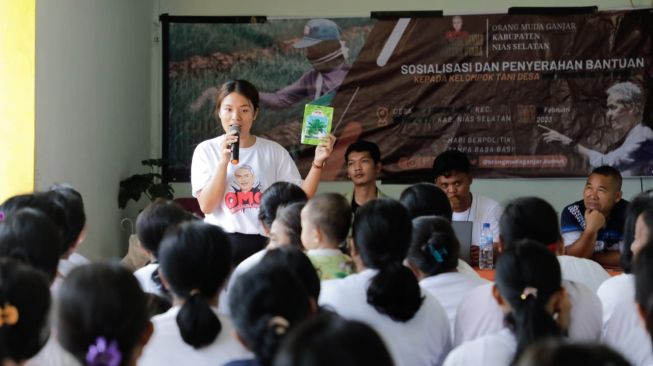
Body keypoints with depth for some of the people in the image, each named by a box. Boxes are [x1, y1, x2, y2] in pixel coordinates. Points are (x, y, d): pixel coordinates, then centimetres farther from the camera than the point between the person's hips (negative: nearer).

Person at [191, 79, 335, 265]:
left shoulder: (274, 151, 6)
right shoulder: (206, 150, 3)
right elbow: (206, 206, -6)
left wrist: (317, 163, -11)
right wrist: (223, 161, -14)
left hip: (264, 244, 1)